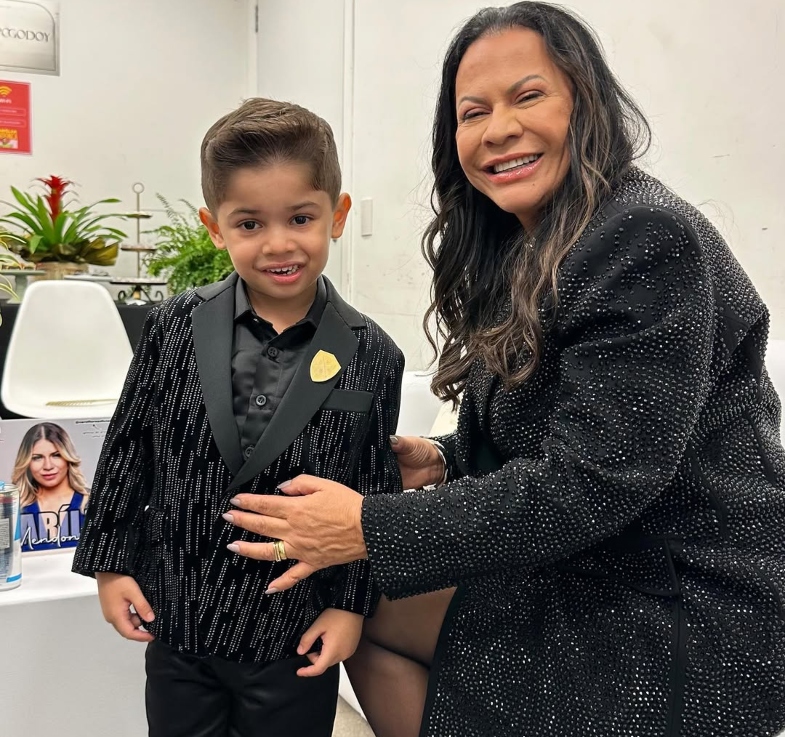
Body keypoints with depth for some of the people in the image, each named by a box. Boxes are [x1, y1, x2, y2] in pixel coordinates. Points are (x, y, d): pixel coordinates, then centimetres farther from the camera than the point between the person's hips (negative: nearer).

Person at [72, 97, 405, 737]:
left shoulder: (371, 357, -11)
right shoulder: (174, 328, -7)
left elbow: (374, 492, -5)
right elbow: (129, 448, 1)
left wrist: (351, 605, -4)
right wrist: (112, 562, 3)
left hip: (295, 636, -1)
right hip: (174, 620, 2)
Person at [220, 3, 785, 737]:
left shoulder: (648, 240, -22)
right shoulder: (522, 251, 5)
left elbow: (590, 482, -26)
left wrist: (370, 530, -23)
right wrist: (446, 461, -5)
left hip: (680, 622, -7)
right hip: (575, 578, 8)